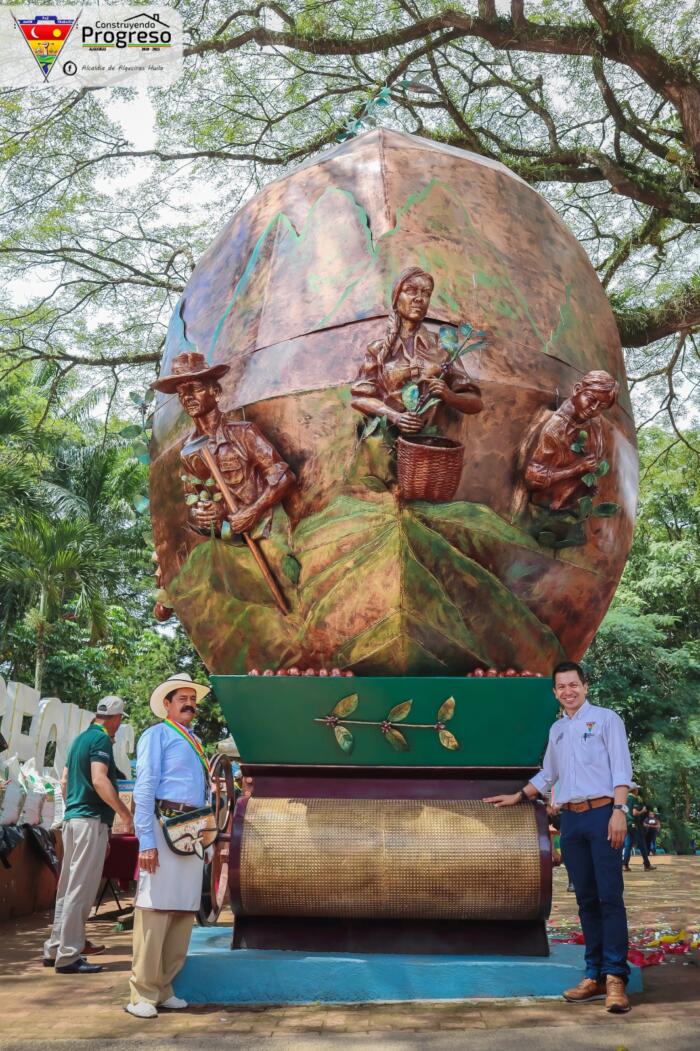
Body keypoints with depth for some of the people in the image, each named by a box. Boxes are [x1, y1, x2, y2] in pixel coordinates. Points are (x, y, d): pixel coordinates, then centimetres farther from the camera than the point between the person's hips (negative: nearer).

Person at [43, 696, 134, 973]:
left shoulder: (80, 738, 17)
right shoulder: (102, 739, -11)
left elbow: (64, 781, 20)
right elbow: (99, 780, -22)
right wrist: (125, 813, -18)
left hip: (72, 818, 10)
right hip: (92, 820, -10)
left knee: (68, 887, 15)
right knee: (81, 888, -6)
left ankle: (55, 949, 21)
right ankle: (68, 956, -2)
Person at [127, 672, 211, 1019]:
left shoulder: (195, 742, 21)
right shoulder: (157, 735, -1)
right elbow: (144, 789, -9)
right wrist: (146, 842, -16)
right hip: (165, 827, -7)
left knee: (184, 912, 8)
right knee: (155, 908, -7)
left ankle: (163, 989, 18)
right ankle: (142, 995, 0)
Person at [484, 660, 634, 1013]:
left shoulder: (605, 719, 1)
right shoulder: (556, 730, 18)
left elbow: (621, 768, -6)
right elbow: (547, 776, 28)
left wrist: (618, 811, -15)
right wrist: (517, 797, 27)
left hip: (601, 813, -5)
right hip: (571, 819, 5)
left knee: (610, 897, -9)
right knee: (586, 899, 6)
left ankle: (615, 977, -8)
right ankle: (595, 975, 9)